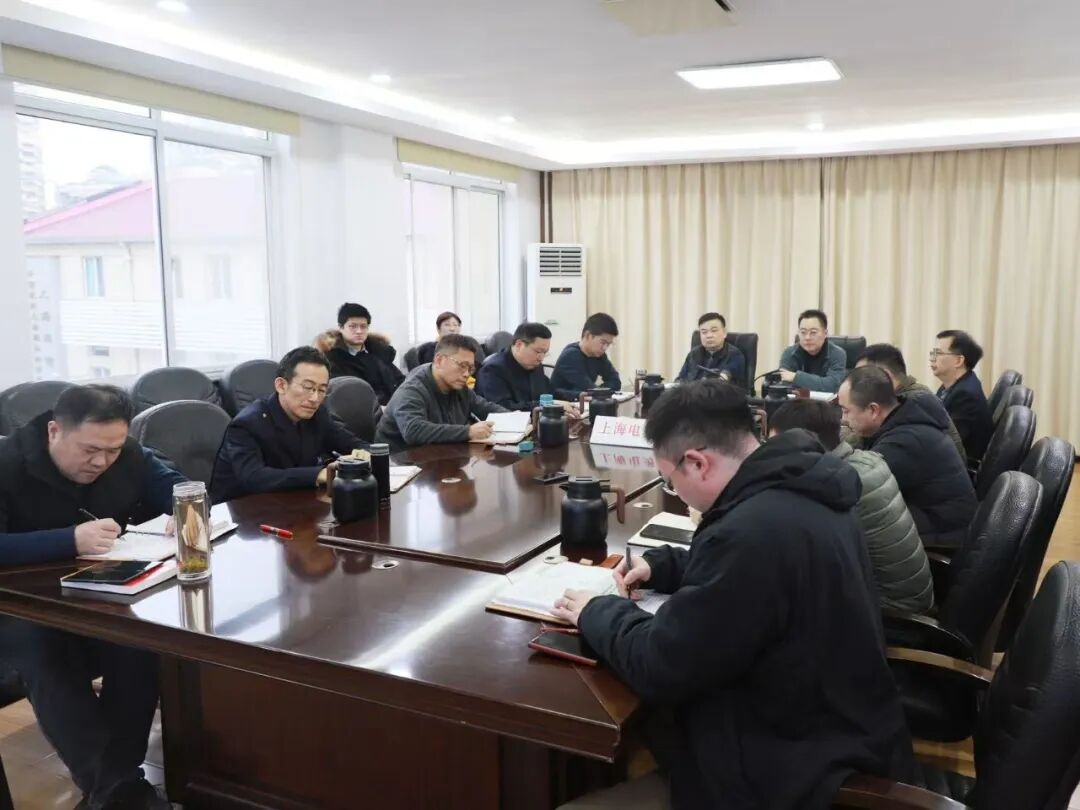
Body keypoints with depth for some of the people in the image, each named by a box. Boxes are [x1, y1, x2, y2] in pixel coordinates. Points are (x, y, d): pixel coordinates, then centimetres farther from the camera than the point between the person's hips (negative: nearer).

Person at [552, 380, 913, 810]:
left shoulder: (755, 531, -31)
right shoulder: (799, 490, 0)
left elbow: (657, 666, -23)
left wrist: (596, 612, -6)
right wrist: (659, 565, 9)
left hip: (798, 768, -9)